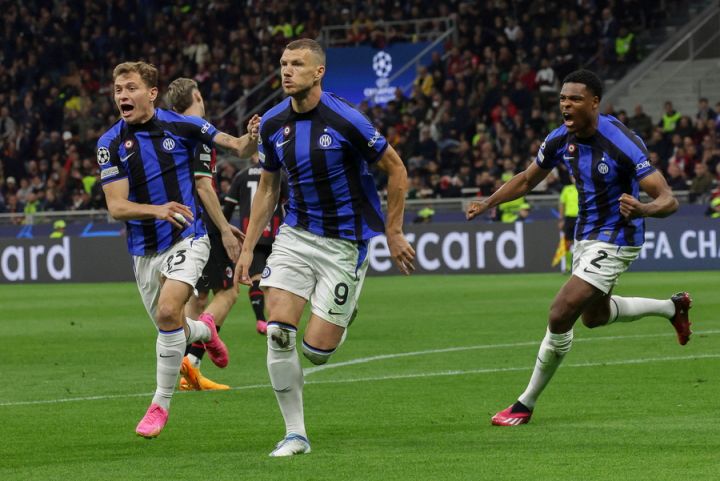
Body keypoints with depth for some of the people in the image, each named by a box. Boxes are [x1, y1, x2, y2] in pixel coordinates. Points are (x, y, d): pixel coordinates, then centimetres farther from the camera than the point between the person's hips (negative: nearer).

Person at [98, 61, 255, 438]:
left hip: (186, 238, -3)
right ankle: (204, 331, 50)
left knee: (168, 311, -24)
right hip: (144, 248, 3)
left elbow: (237, 146, 4)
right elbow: (116, 207, -10)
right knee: (170, 328, 12)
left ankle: (161, 403, -10)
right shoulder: (111, 143, -5)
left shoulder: (181, 125, -6)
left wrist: (250, 138, -21)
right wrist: (156, 209, -29)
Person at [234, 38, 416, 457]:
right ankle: (295, 434, -2)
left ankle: (344, 319, 30)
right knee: (278, 331, -13)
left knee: (317, 348, -8)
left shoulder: (345, 120, -17)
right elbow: (268, 188, 13)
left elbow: (396, 169, -7)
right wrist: (248, 248, 9)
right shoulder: (272, 124, 0)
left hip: (345, 242, -4)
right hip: (296, 234, 4)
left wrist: (394, 233, -5)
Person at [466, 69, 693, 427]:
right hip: (585, 236, 8)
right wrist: (488, 203, -6)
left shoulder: (621, 143, -28)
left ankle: (526, 404, -1)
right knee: (593, 316, 28)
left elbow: (668, 200, -29)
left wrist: (643, 209, -51)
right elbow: (527, 180, 9)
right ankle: (672, 307, 51)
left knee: (560, 317, -17)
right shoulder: (561, 139, -7)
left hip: (615, 241, -8)